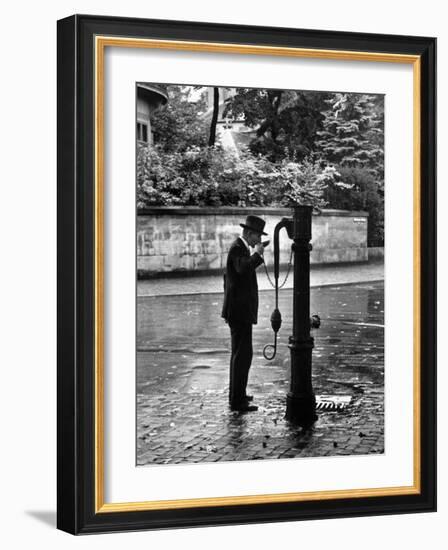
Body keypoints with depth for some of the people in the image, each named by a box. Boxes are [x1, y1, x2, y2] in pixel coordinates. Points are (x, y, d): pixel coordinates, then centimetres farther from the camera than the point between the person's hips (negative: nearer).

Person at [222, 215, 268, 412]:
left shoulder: (239, 248, 16)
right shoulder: (237, 248, -16)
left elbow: (228, 276, 26)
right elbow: (243, 268, -39)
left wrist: (229, 307, 31)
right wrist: (257, 254, -22)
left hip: (237, 310, 11)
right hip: (240, 311, -11)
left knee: (239, 352, 18)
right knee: (243, 354, -10)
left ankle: (236, 393, 28)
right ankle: (237, 400, -9)